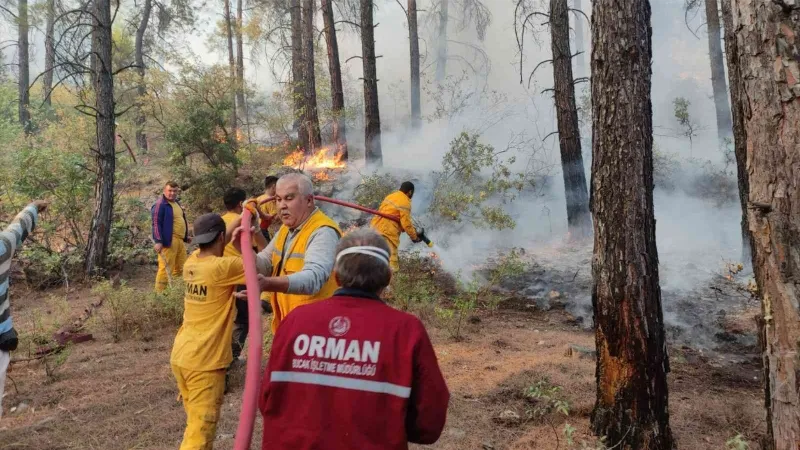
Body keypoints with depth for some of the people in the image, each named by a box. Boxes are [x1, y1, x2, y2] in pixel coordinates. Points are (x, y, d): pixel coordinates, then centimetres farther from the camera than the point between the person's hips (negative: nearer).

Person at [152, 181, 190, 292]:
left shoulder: (176, 203, 18)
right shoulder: (160, 204, -10)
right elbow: (156, 224, -17)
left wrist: (186, 237, 27)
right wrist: (158, 241, -24)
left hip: (179, 240, 9)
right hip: (168, 241, -9)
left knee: (181, 268, 15)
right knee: (166, 268, -8)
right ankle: (159, 292, 0)